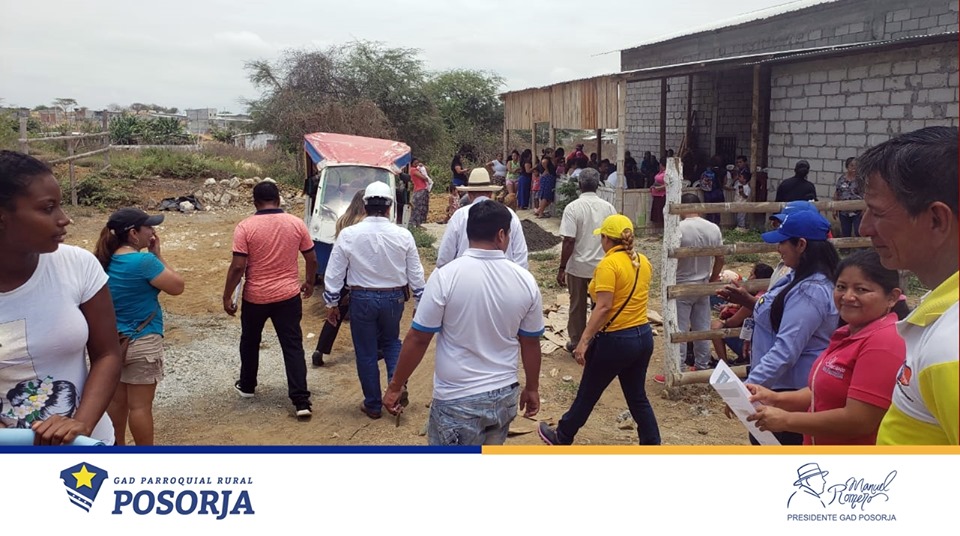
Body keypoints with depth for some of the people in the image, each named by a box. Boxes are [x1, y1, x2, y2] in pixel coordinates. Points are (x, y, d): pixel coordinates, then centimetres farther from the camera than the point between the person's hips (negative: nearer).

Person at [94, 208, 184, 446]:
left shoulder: (106, 261, 3)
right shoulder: (143, 261, -21)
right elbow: (177, 287, -11)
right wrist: (157, 254, -7)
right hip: (142, 342, -8)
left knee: (117, 400, 19)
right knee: (140, 405, 3)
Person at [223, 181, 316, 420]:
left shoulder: (245, 227, -11)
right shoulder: (296, 223, -3)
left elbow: (238, 267, -14)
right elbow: (312, 259, 3)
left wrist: (227, 296, -3)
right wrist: (309, 282, 21)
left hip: (255, 297, -1)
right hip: (288, 295, 1)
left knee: (250, 342, 22)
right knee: (293, 346, 3)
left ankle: (247, 386, 39)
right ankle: (301, 401, -3)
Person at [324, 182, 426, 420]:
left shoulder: (348, 235, -11)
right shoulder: (403, 235, -8)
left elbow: (334, 274, -5)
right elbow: (415, 274, -1)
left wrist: (331, 304, 7)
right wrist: (420, 303, 11)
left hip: (362, 299, -1)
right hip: (393, 299, 1)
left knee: (366, 353, 12)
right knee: (391, 342, 25)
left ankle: (373, 405, 22)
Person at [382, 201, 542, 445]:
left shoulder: (446, 276, -16)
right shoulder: (525, 281, -5)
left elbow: (418, 338, -11)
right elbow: (530, 343, 5)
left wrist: (395, 386, 1)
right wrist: (532, 389, 19)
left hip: (458, 400, -4)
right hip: (505, 395, 4)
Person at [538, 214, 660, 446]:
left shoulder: (609, 264, -18)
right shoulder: (643, 262, 4)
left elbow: (603, 307, -24)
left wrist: (583, 342, -22)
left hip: (615, 340, -7)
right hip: (644, 336, 7)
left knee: (587, 394, 12)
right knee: (637, 397, 17)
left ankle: (561, 437, 30)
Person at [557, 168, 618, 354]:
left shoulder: (573, 207, -13)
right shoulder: (608, 208, -3)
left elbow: (569, 241, -17)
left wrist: (561, 268, -10)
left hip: (578, 266, -2)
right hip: (602, 266, 2)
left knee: (578, 307, 12)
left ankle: (576, 344, 23)